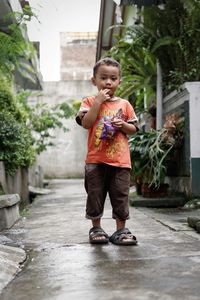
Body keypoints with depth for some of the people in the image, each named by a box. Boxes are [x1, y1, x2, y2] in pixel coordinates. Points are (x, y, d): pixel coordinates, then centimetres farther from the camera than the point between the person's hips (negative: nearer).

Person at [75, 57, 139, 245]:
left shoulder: (124, 104, 10)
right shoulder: (90, 102, 5)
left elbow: (134, 129, 12)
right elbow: (86, 123, -12)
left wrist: (123, 125, -10)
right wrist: (98, 101, -13)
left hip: (120, 160, 2)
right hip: (96, 160, -1)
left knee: (120, 196, 5)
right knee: (95, 195, 6)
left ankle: (121, 230, 15)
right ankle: (96, 228, 20)